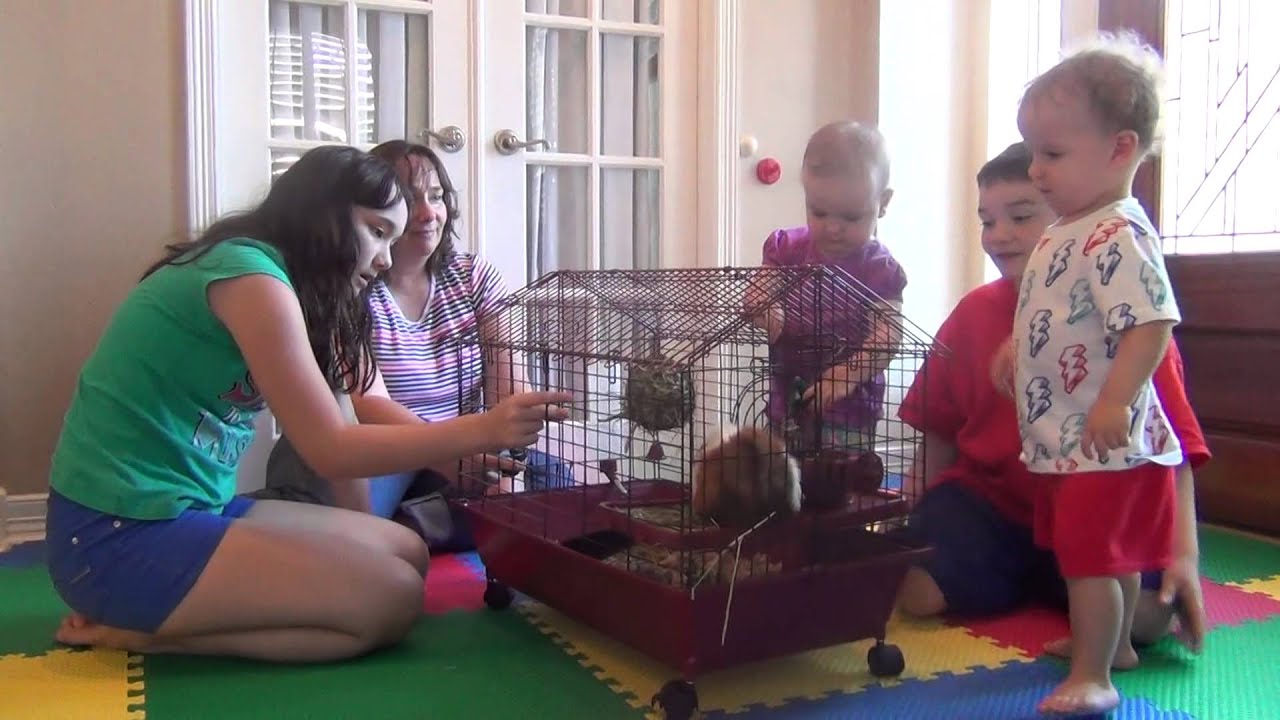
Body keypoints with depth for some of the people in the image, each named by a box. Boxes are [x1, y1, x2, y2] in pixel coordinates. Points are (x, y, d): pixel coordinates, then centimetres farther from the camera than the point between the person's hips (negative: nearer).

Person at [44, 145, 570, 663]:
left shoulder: (285, 281, 12)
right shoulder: (250, 274, -18)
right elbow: (330, 450, -20)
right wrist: (482, 431, -22)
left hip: (188, 506, 10)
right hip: (119, 534, -10)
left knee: (407, 553, 5)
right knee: (393, 598, -14)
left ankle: (151, 616, 5)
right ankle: (135, 631, -6)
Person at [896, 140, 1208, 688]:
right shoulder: (973, 314, 3)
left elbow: (1170, 442, -9)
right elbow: (938, 428, 9)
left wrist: (1184, 553, -18)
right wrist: (930, 518, 6)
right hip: (987, 498, 2)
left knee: (1148, 615, -27)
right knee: (916, 591, -23)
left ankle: (1051, 584, 5)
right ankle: (1013, 581, 10)